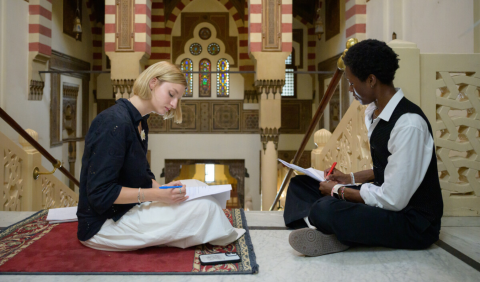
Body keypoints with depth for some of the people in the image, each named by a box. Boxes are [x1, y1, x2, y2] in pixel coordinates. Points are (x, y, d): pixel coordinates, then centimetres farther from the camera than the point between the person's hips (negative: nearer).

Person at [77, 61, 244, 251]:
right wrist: (157, 194, -26)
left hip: (131, 206, 10)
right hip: (102, 223, -10)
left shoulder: (140, 123, 10)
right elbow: (100, 193, -24)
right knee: (203, 206, -16)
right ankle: (226, 236, 13)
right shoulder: (115, 122, -22)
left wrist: (162, 189, -7)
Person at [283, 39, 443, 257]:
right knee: (300, 184, 7)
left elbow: (393, 200, -24)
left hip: (413, 223, -10)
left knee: (326, 210, -36)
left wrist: (339, 190, -13)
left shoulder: (409, 124, -25)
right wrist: (351, 178, 8)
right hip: (388, 201, 10)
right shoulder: (375, 113, 4)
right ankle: (325, 227, -16)